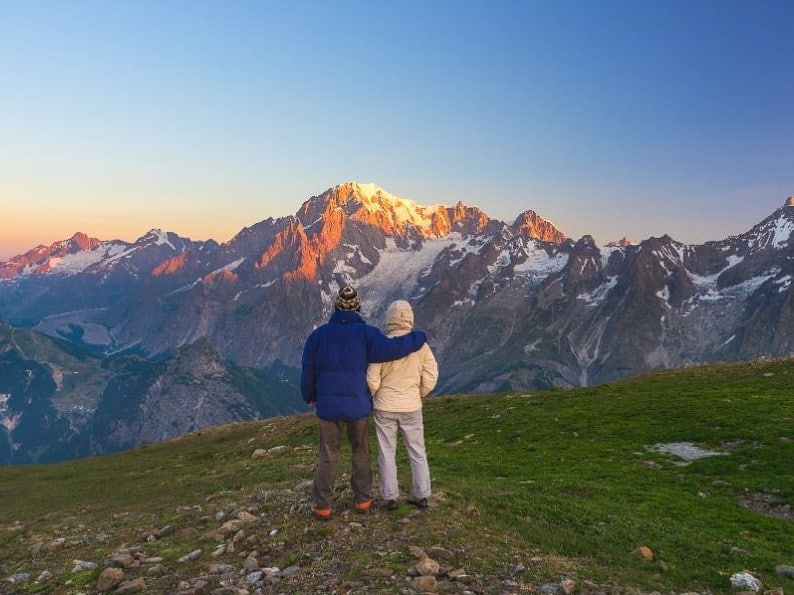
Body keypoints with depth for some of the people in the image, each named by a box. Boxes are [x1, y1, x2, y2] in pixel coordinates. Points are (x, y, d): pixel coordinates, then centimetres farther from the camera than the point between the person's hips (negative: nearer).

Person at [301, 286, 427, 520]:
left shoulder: (319, 334, -3)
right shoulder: (366, 333, -9)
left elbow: (308, 369, 1)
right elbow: (389, 349, -23)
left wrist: (310, 396, 17)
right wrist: (417, 338, -7)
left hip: (328, 406, 1)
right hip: (358, 405, -1)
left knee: (328, 456, 12)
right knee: (361, 452, 17)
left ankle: (322, 506, 15)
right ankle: (362, 500, 24)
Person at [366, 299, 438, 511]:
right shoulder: (420, 344, -8)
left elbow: (372, 379, -13)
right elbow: (431, 377, -5)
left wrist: (377, 397, 8)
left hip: (385, 408, -2)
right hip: (412, 408, 2)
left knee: (387, 453, 11)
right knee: (417, 452, 15)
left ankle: (390, 497, 16)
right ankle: (421, 495, 22)